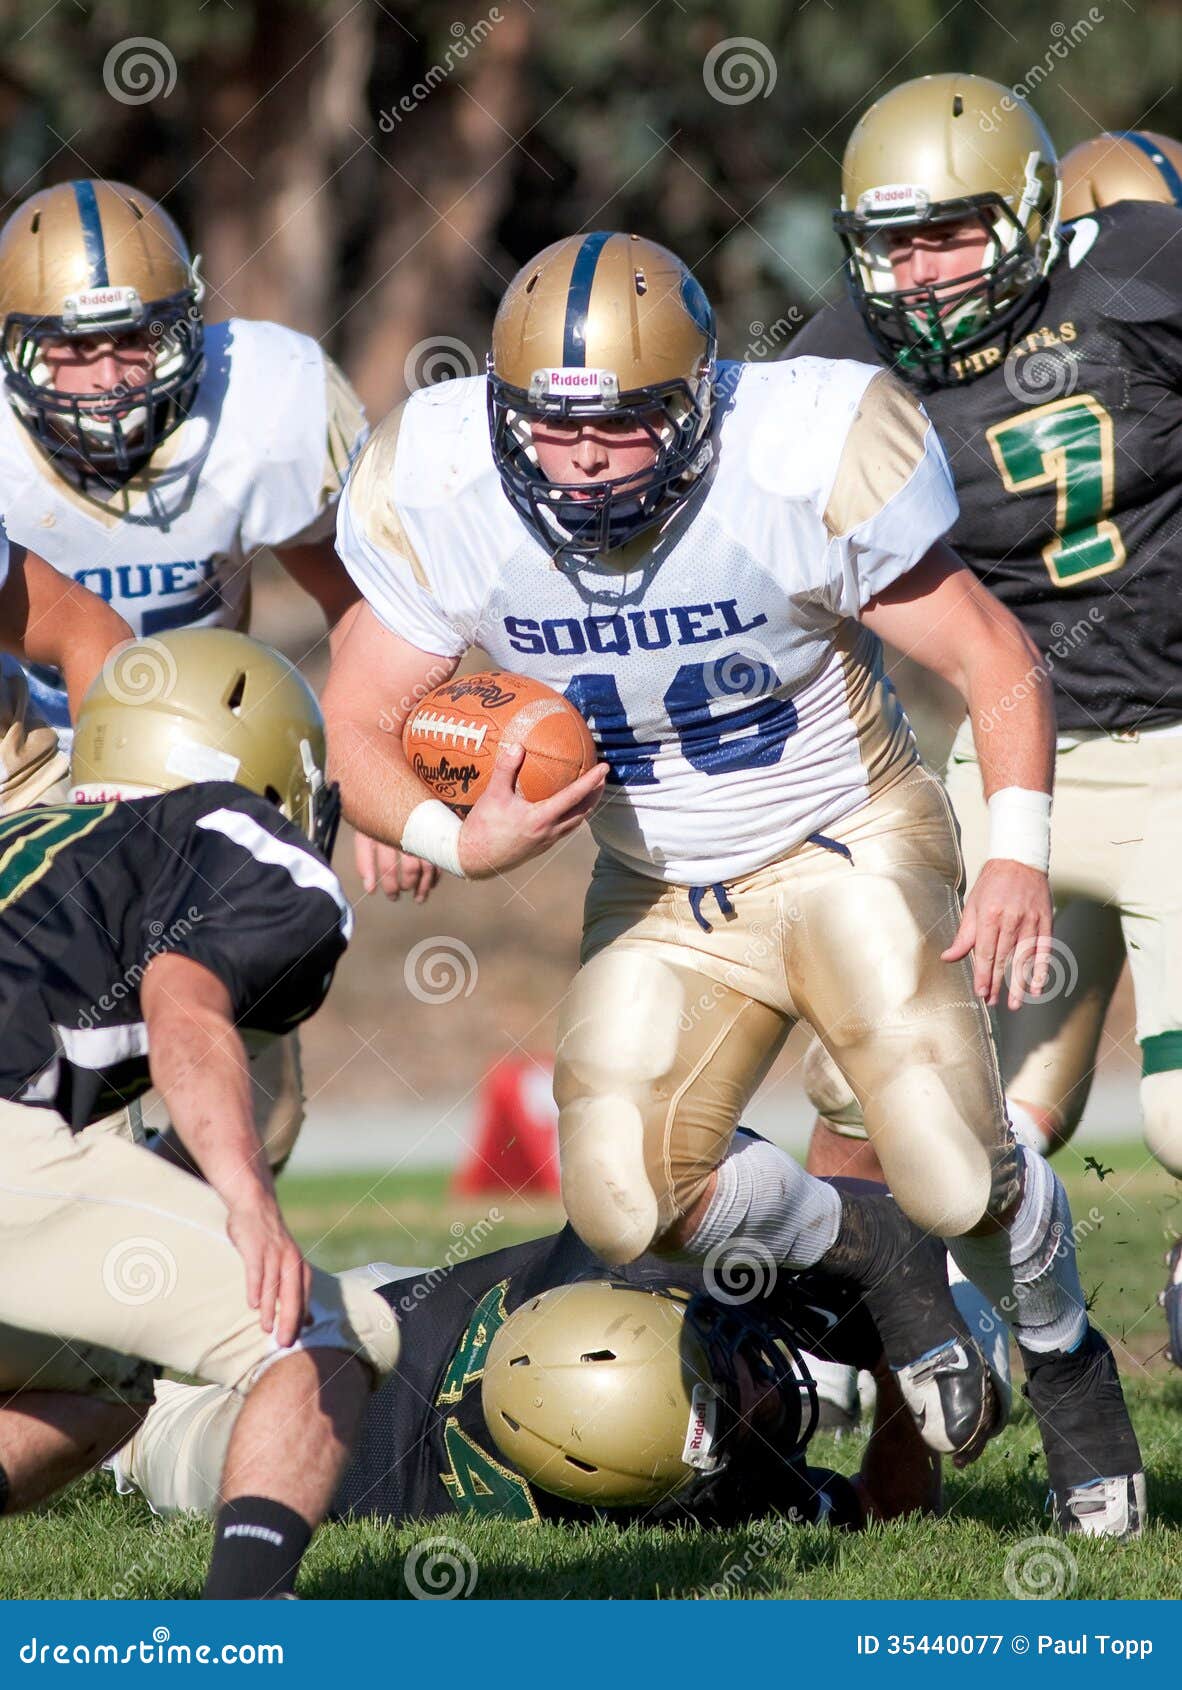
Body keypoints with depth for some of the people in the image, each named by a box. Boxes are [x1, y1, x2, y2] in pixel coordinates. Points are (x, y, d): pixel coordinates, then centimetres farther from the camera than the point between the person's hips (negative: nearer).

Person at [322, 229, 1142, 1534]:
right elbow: (358, 728, -7)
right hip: (658, 891, 3)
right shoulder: (443, 498, -17)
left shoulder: (801, 461, -24)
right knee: (627, 1207, -17)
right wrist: (458, 840, -27)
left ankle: (1060, 1350, 16)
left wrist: (1019, 853, -26)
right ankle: (852, 1254, 16)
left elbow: (988, 659, -13)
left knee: (957, 1181, -20)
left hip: (849, 844, -3)